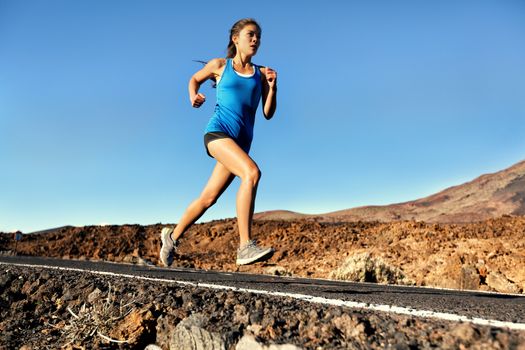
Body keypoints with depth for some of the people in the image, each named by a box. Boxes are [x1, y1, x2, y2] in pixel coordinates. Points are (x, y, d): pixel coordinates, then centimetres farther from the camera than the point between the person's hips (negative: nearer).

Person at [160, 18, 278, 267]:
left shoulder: (261, 73, 12)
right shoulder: (219, 65, 7)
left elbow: (268, 114, 8)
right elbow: (194, 79, 25)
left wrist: (272, 87, -5)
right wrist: (193, 95, 5)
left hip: (241, 141, 4)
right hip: (218, 131, -4)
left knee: (208, 198, 8)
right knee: (252, 172, -30)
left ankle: (172, 236, 30)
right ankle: (245, 246, -29)